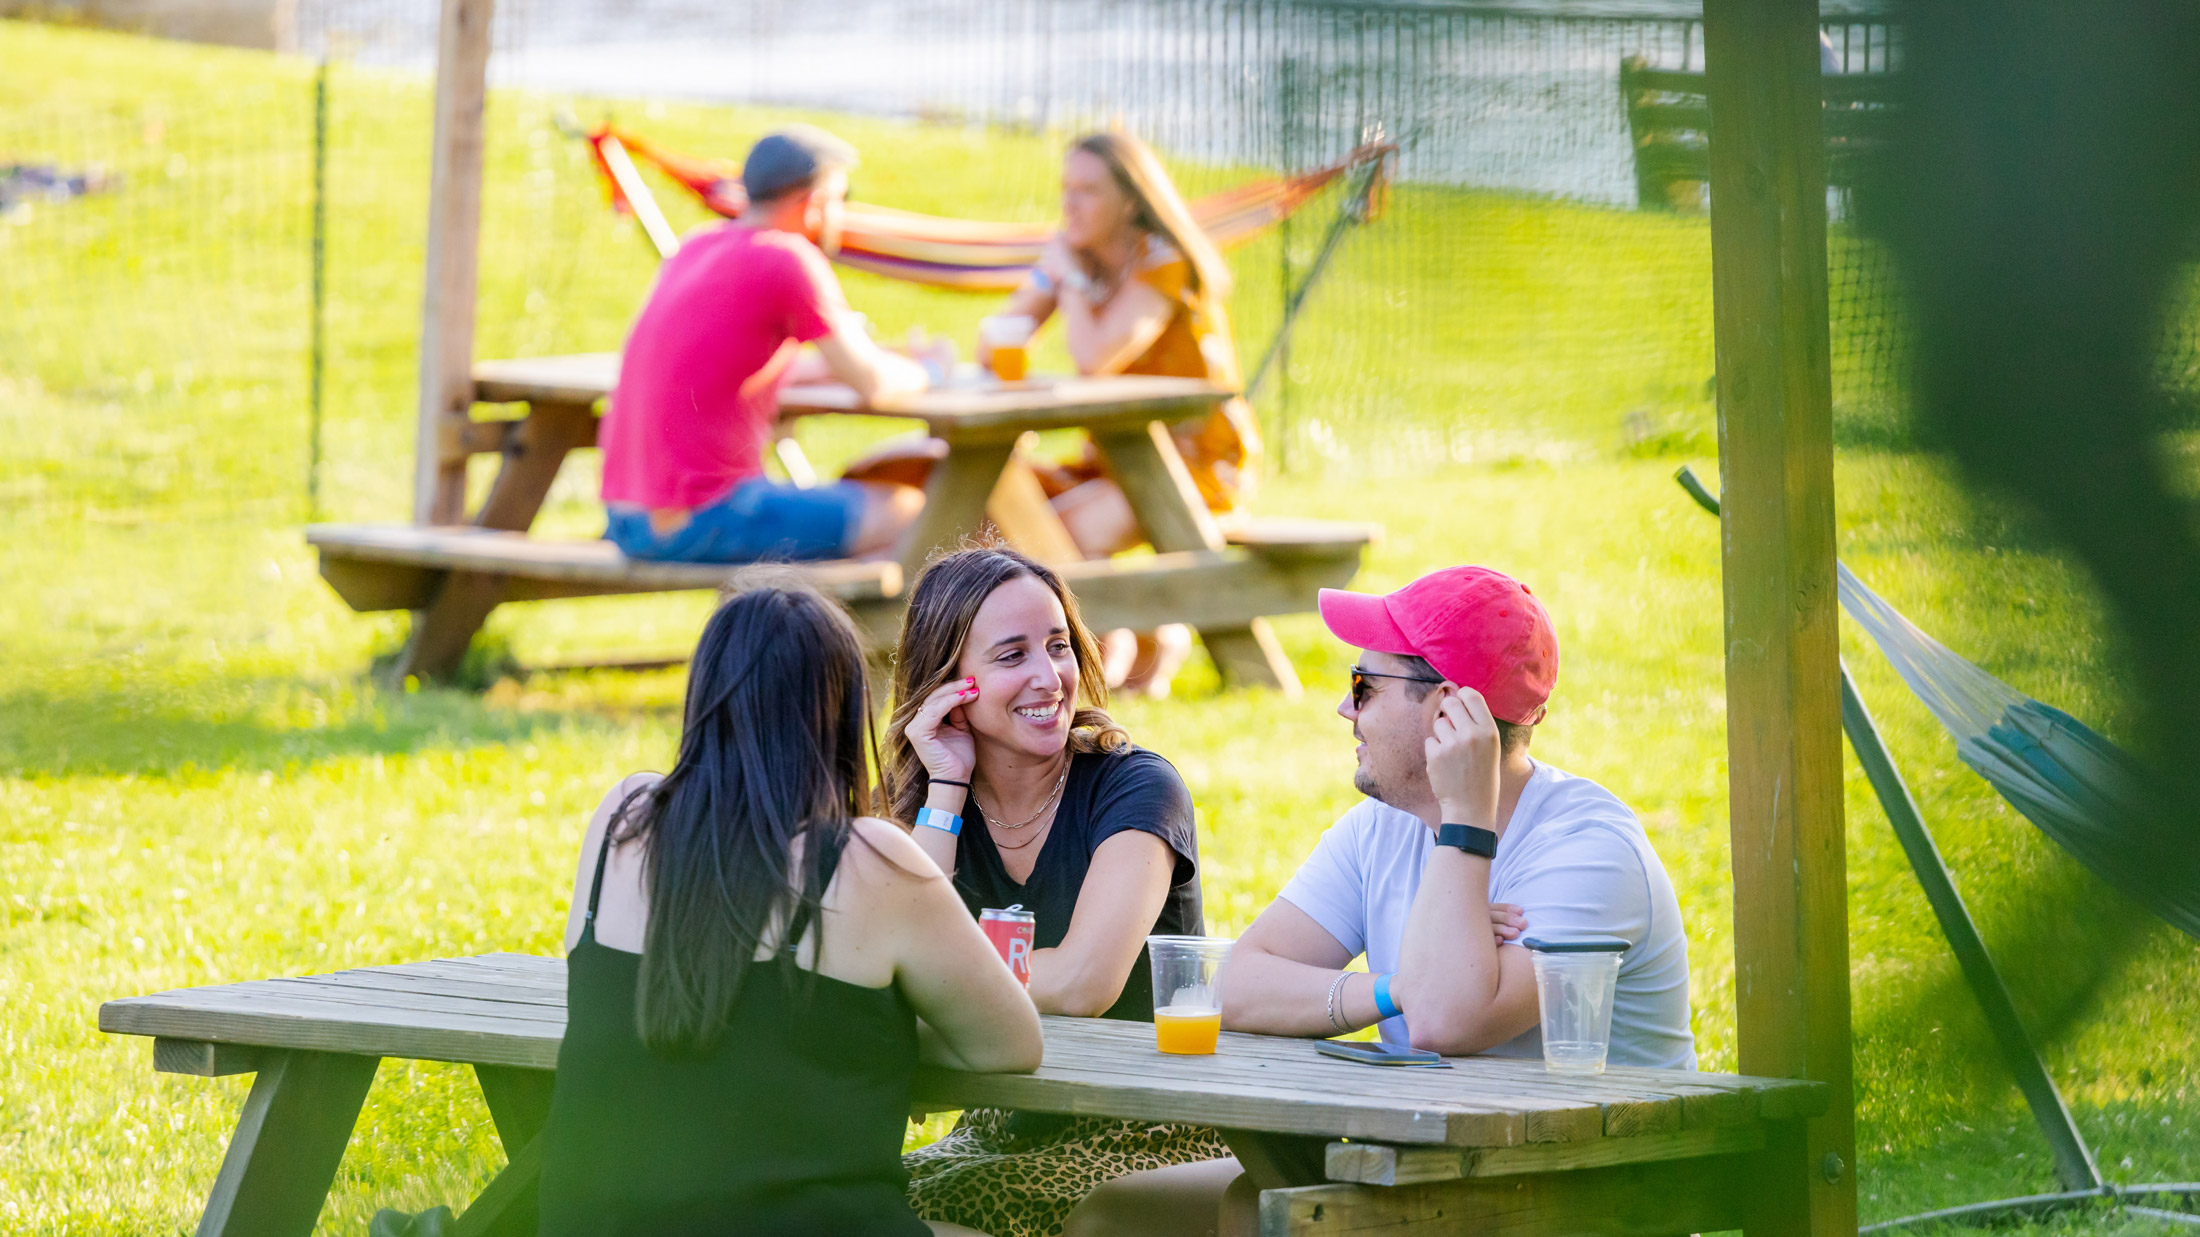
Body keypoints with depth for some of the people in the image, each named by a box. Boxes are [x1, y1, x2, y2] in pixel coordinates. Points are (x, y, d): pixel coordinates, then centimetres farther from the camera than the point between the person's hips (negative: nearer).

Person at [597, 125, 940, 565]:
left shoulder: (697, 245, 13)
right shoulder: (789, 258, -11)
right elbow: (871, 383, -8)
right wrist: (919, 374, 13)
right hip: (701, 524, -9)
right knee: (910, 512, -1)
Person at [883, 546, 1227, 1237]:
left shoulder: (1137, 790, -9)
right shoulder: (928, 805, 5)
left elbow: (1080, 984, -22)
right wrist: (946, 789, -9)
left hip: (1149, 1139, -5)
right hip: (1006, 1132, 5)